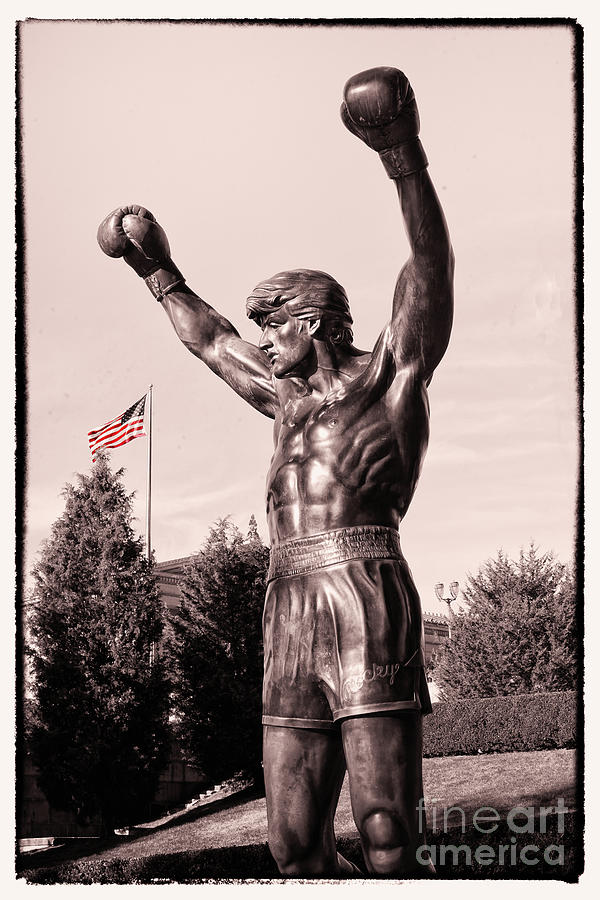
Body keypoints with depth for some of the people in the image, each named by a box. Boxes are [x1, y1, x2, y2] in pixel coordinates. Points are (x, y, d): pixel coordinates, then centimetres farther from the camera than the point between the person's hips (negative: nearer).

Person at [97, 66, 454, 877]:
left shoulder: (388, 378, 8)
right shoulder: (289, 398, 28)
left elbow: (429, 278, -6)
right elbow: (211, 341, 43)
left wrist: (406, 162, -16)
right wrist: (159, 275, 49)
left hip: (368, 602, -7)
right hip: (290, 614, 7)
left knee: (387, 838, -14)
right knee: (295, 845, 1)